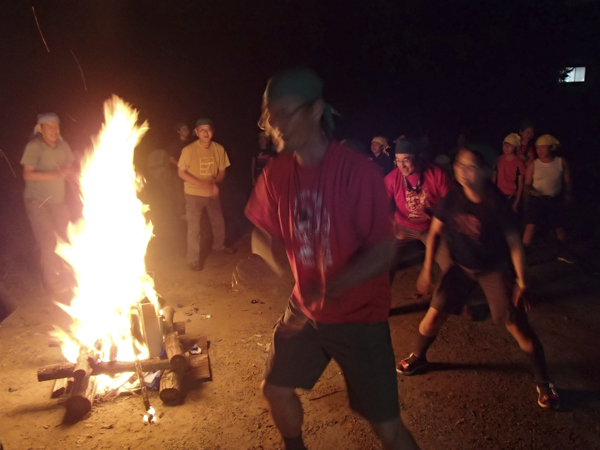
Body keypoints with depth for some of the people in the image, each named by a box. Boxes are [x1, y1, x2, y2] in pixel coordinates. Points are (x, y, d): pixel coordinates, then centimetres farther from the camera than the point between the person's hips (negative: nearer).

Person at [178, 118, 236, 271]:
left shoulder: (219, 149, -7)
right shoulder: (189, 150, -17)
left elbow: (222, 171, 2)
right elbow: (181, 172, -12)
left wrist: (214, 183, -19)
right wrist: (201, 183, -25)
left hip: (212, 193, 4)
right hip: (194, 194, -4)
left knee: (219, 222, 18)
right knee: (194, 227, -2)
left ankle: (219, 245, 45)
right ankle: (193, 259, 12)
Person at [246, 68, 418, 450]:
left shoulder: (357, 171, -22)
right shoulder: (277, 172, -5)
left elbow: (384, 251, -22)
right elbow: (270, 234, 6)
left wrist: (330, 289, -33)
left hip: (359, 314, -5)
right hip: (304, 308, 6)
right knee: (276, 389, 19)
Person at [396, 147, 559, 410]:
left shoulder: (496, 204, -22)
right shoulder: (452, 200, -13)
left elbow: (515, 244, -14)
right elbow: (434, 233, -1)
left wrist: (522, 284, -12)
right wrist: (427, 270, -2)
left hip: (495, 270, -3)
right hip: (461, 267, 3)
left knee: (518, 327, -5)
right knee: (434, 316, 1)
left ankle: (543, 382, 18)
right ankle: (418, 358, 29)